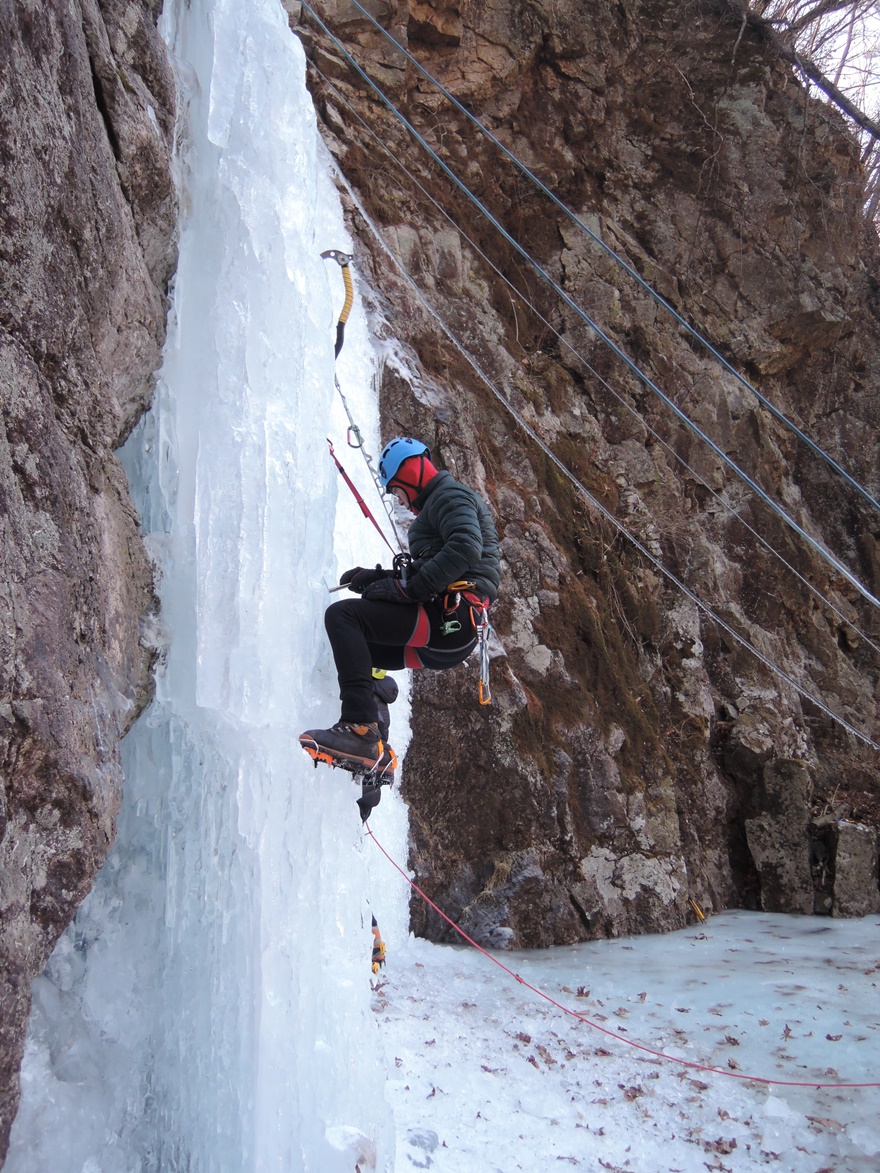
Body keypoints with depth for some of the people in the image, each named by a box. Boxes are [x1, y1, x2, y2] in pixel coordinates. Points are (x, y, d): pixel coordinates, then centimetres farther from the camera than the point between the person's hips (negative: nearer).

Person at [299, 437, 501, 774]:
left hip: (451, 618, -11)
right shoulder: (439, 503, 29)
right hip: (447, 639, 11)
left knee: (342, 615, -19)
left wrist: (405, 588, -20)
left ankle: (360, 727, -32)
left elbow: (466, 547, -22)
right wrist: (375, 578, 14)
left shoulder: (451, 494, -2)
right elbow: (423, 570, 27)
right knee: (357, 645, 22)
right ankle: (370, 748, 18)